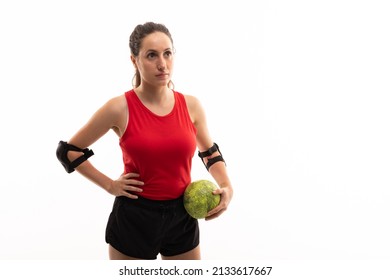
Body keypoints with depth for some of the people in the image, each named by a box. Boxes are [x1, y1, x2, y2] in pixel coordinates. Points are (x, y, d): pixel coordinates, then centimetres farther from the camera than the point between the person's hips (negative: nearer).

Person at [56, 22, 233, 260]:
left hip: (182, 216, 3)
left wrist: (226, 186, -2)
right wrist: (110, 185, -7)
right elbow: (68, 151, -1)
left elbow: (210, 152, 16)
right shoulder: (120, 108, -12)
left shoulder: (191, 105, -2)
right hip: (134, 218, -3)